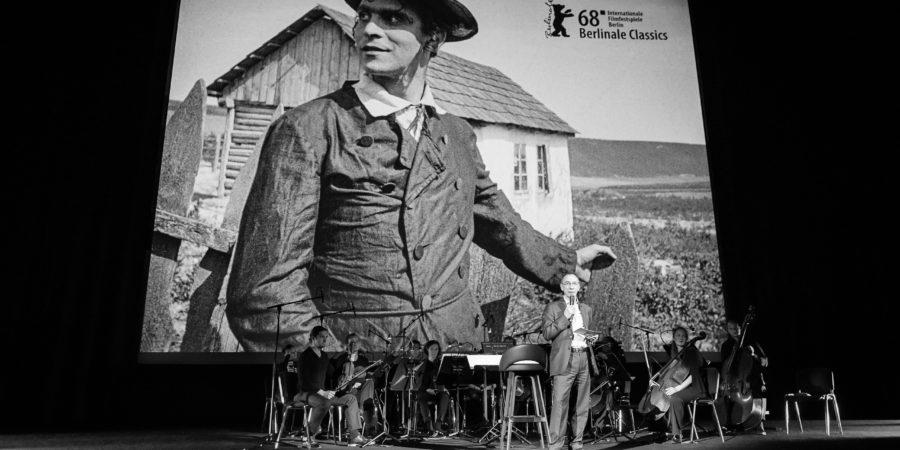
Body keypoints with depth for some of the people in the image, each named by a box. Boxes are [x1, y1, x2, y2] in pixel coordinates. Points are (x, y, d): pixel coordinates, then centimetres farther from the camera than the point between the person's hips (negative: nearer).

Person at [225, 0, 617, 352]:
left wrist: (566, 262, 33)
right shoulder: (306, 131, -10)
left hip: (461, 339, 5)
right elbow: (265, 295, -14)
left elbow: (498, 222, 22)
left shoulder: (457, 134, 6)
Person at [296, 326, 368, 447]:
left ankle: (354, 437, -10)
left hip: (322, 393, 8)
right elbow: (304, 380, -19)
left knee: (351, 398, -5)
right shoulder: (305, 355, -10)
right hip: (305, 393, -8)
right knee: (325, 402, -39)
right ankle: (310, 434, -18)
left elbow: (331, 375, 22)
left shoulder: (324, 356, 15)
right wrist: (321, 392, -26)